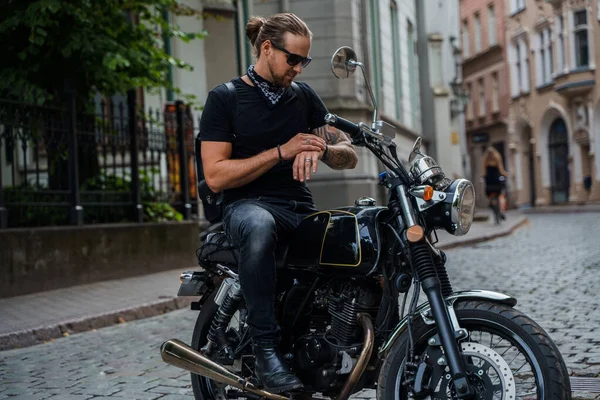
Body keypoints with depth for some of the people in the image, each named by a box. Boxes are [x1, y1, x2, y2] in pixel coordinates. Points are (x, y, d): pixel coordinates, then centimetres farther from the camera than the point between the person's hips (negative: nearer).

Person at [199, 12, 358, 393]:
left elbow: (350, 157, 14)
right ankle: (266, 347, -33)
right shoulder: (224, 98, 2)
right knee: (259, 227, -41)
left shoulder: (304, 96, 15)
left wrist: (321, 149, -11)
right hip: (248, 204, -5)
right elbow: (215, 176, -8)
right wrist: (281, 152, -14)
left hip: (301, 208, 5)